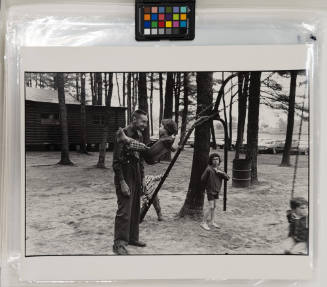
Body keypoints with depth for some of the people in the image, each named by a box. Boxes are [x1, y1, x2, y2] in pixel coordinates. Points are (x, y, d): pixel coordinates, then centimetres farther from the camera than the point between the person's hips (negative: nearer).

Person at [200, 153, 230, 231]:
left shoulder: (218, 169, 1)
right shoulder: (209, 169, -22)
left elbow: (227, 178, -6)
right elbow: (203, 179, -16)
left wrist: (221, 172, -21)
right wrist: (207, 187, 0)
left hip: (216, 191, 7)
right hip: (210, 191, -7)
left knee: (213, 206, 16)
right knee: (211, 207, -11)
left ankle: (212, 221, 28)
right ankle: (203, 223, -3)